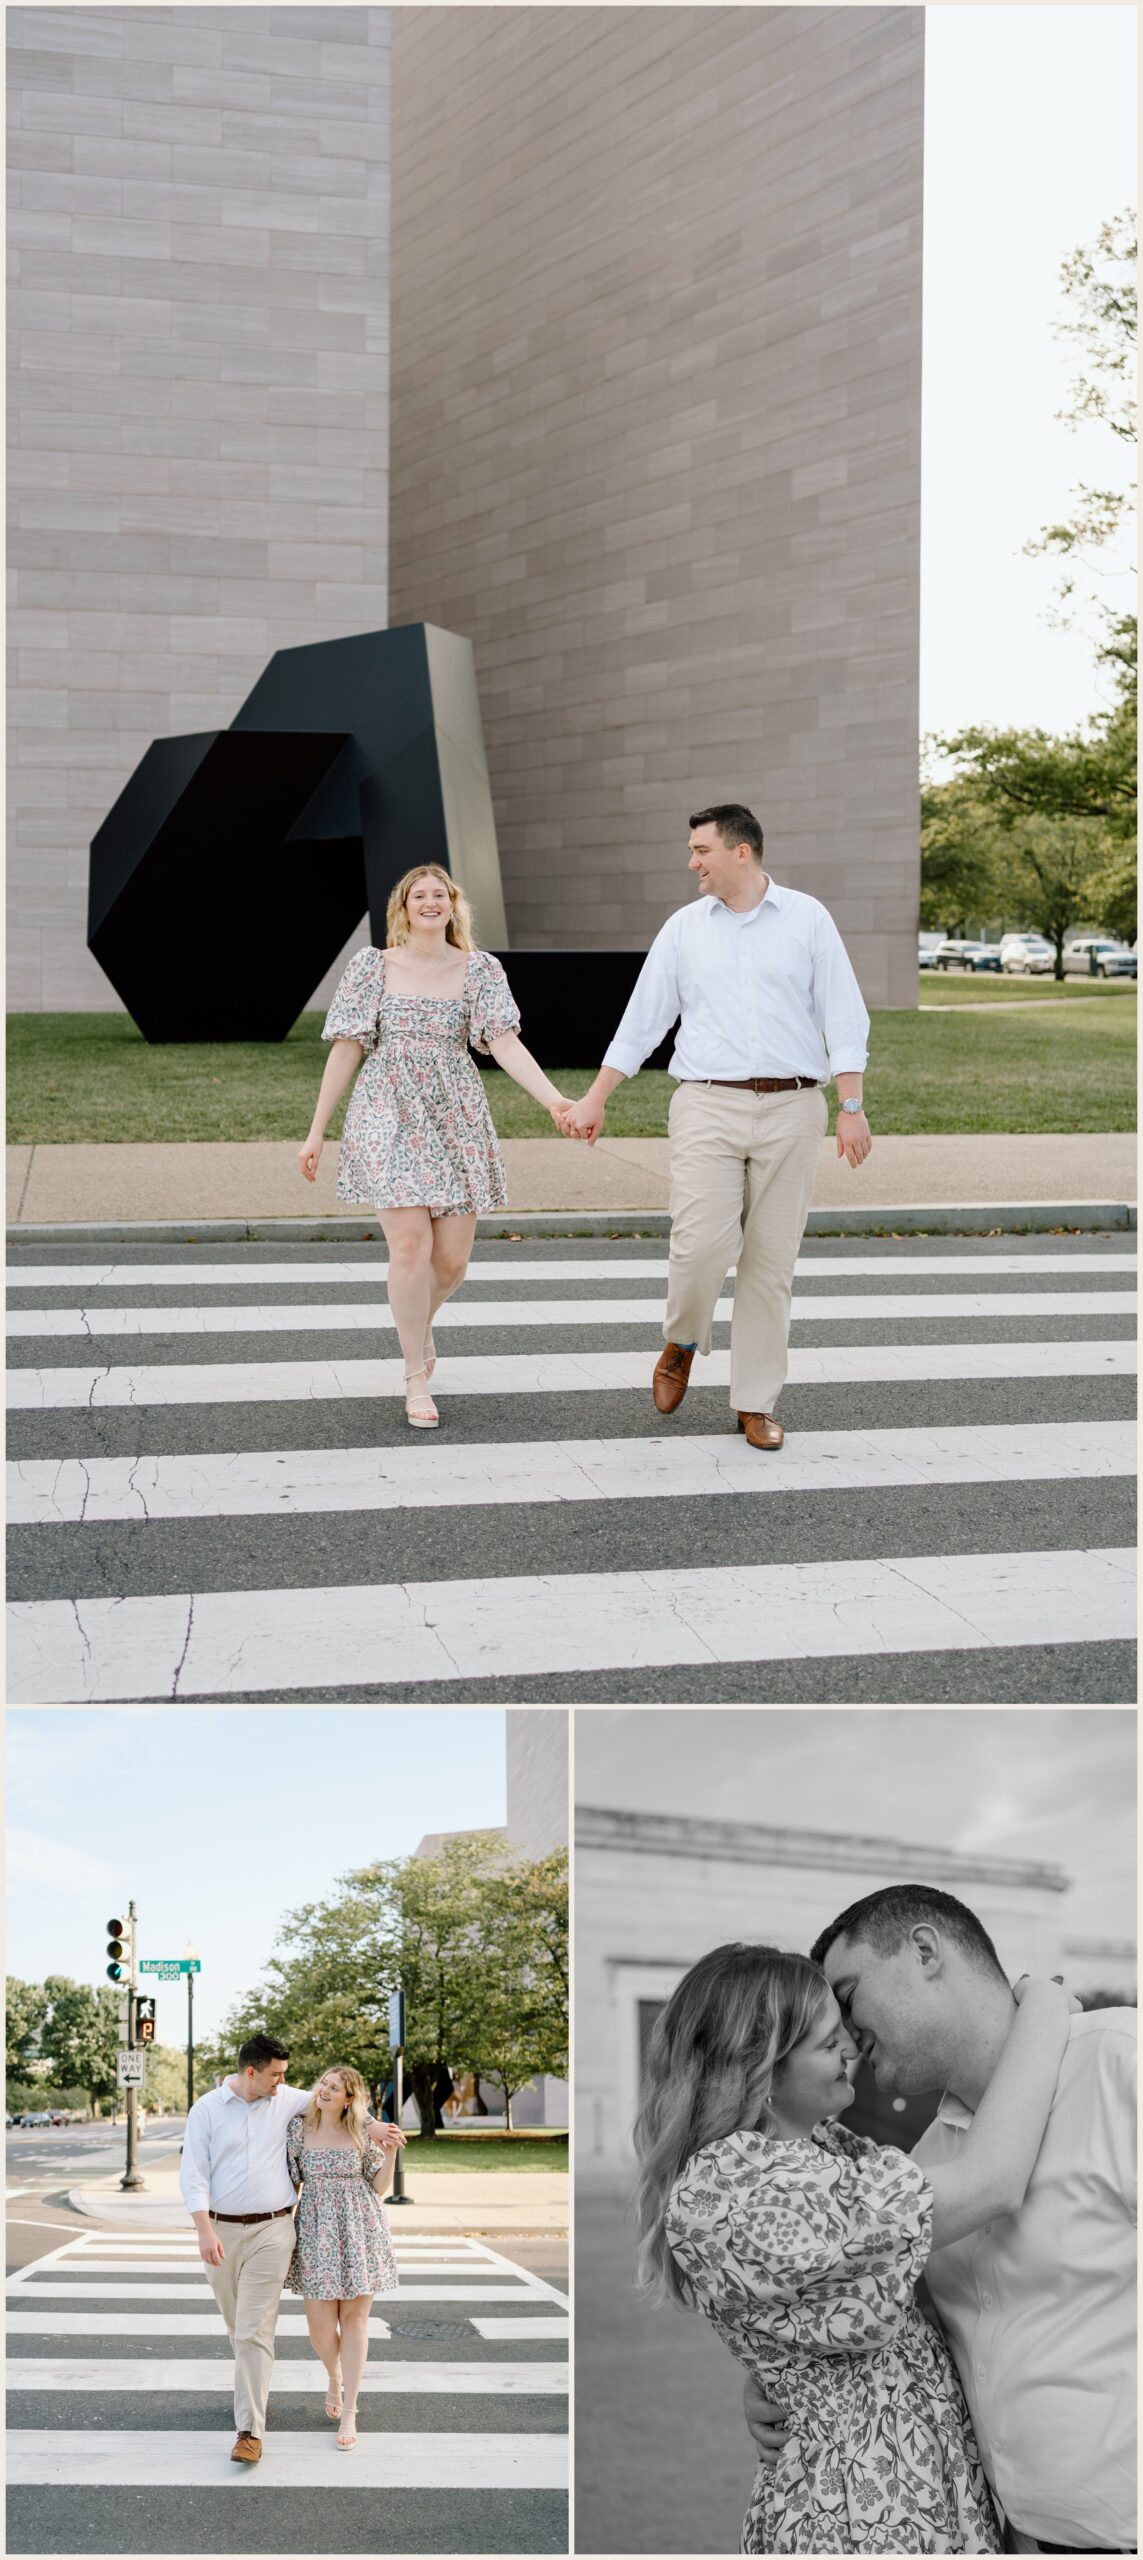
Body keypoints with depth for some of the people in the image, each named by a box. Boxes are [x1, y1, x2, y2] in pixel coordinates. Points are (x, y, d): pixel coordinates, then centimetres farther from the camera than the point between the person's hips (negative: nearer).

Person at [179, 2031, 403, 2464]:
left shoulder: (286, 2100, 2)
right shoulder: (206, 2109, -3)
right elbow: (193, 2174, -6)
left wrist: (373, 2126, 9)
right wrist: (205, 2230, -16)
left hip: (272, 2231, -1)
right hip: (221, 2230, 1)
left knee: (255, 2332, -11)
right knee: (237, 2326, 16)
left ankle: (250, 2431, -13)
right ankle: (252, 2391, 43)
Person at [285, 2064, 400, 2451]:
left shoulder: (362, 2133, 1)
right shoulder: (299, 2128, 1)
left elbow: (378, 2184, 6)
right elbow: (292, 2182, 7)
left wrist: (390, 2153, -8)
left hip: (359, 2229, 0)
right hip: (316, 2229, 1)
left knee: (354, 2317, -1)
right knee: (320, 2325, -3)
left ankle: (349, 2413, 6)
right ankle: (335, 2378, 32)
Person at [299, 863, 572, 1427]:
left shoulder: (480, 970, 5)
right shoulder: (373, 966, 3)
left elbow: (505, 1044, -5)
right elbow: (346, 1049, 4)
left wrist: (555, 1101, -21)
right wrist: (316, 1132, 2)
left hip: (456, 1120, 2)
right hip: (390, 1117, -2)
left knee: (452, 1258, 1)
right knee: (410, 1247, -14)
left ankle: (419, 1324, 37)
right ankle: (416, 1379, 0)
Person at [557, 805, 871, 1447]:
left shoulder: (807, 919, 5)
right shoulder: (685, 928, 9)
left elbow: (843, 1017, 2)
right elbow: (641, 1021, 12)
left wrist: (852, 1107, -6)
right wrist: (594, 1100, 11)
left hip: (790, 1109, 0)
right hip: (709, 1106, 0)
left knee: (772, 1261, 2)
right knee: (703, 1243, -16)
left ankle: (757, 1403, 11)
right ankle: (682, 1343, 15)